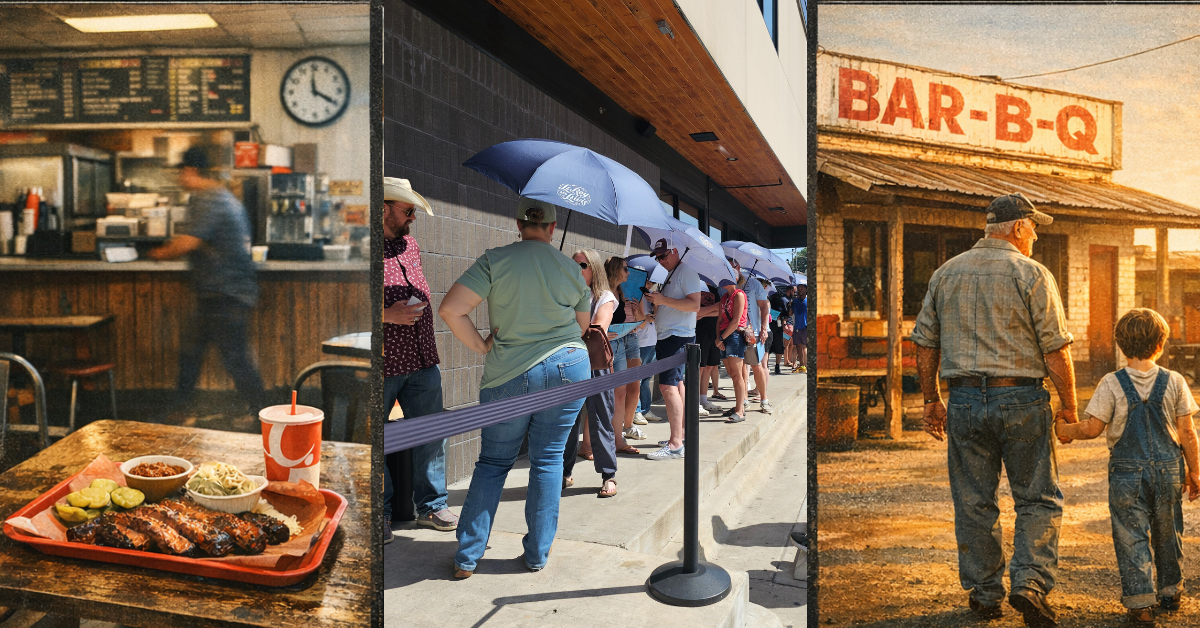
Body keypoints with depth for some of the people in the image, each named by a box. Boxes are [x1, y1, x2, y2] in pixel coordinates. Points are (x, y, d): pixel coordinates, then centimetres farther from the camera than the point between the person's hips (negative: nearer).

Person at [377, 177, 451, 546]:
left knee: (431, 435, 10)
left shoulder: (410, 246, 14)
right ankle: (380, 513, 22)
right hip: (381, 366, -6)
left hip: (422, 363, 7)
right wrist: (388, 314, -19)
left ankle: (431, 506, 25)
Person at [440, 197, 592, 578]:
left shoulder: (494, 261, -7)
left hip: (508, 375, -1)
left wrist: (482, 346, -3)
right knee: (548, 459, 11)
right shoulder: (571, 269, 1)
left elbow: (450, 309, -15)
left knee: (493, 462, 11)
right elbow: (582, 325, 14)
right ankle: (538, 554, 19)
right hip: (568, 369, 1)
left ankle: (467, 557, 15)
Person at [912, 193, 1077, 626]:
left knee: (974, 503, 11)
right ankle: (1030, 583, 0)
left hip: (965, 400, 4)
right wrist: (1069, 407, 2)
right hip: (1022, 400, -3)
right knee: (1038, 500, 11)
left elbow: (924, 343, 9)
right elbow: (1056, 349, -8)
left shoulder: (945, 274, 8)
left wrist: (931, 400, 16)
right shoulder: (1032, 275, -5)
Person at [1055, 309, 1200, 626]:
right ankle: (1170, 593, 35)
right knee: (1167, 534, 19)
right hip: (1168, 469, 3)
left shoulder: (1111, 383, -10)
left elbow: (1093, 428, -11)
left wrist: (1066, 429, 7)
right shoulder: (1175, 382, -4)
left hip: (1127, 471, -3)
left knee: (1132, 537, 4)